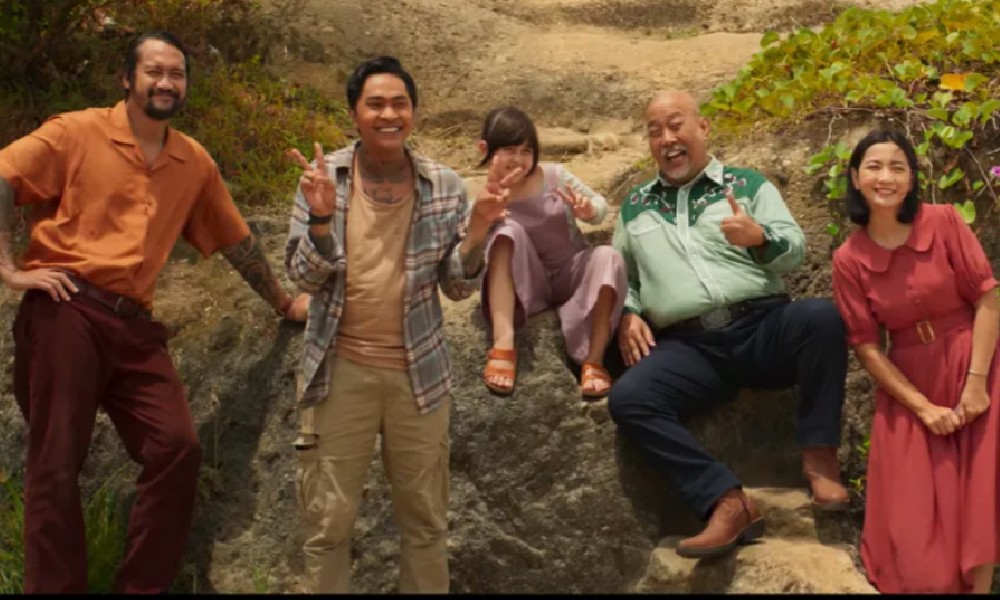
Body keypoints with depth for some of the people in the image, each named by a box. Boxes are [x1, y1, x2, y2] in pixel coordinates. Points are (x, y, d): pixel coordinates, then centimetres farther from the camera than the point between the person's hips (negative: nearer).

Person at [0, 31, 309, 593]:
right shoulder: (79, 132, 0)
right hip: (66, 311, -4)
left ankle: (144, 586, 8)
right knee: (57, 464, -3)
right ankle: (56, 588, 9)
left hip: (135, 325, 5)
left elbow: (237, 238, 25)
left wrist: (284, 302, 30)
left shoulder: (195, 163, 15)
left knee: (178, 447, -6)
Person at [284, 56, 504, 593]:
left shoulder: (445, 186, -1)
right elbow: (304, 277, -7)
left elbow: (458, 287, 0)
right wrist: (322, 216, -24)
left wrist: (477, 232, -17)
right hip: (340, 370, -1)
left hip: (419, 371, 2)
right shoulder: (323, 176, -4)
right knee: (327, 519, 6)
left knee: (425, 517, 13)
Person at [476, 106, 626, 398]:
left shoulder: (554, 175, -7)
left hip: (572, 275, 1)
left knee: (608, 256, -31)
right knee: (509, 230, -29)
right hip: (529, 284, -1)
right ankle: (503, 344, -38)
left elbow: (601, 205, 3)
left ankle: (594, 360, -28)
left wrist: (589, 210, -23)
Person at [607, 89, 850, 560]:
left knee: (821, 315, -33)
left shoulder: (748, 183, 15)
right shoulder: (635, 206, 23)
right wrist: (627, 314, 0)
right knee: (627, 398, -27)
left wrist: (759, 237, -18)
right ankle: (727, 502, -27)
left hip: (762, 327, -1)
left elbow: (795, 250, 4)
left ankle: (819, 459, -23)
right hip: (687, 347, 1)